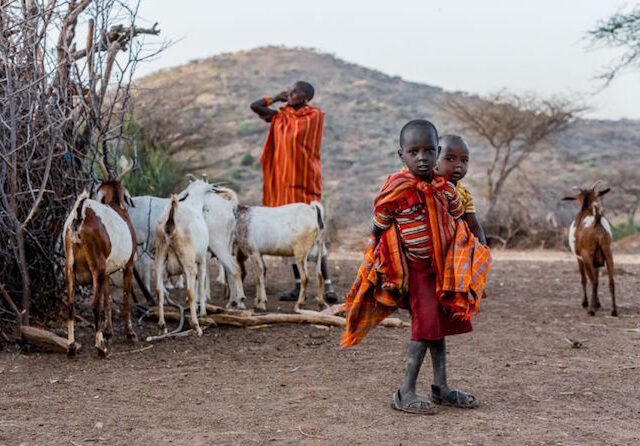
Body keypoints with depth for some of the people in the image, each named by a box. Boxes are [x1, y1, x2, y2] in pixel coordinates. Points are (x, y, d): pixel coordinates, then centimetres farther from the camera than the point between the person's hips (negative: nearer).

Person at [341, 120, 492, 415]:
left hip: (440, 267, 6)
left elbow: (458, 227, 13)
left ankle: (441, 388, 22)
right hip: (413, 268, -6)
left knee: (438, 325, 12)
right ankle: (406, 393, -5)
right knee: (426, 326, -11)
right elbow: (379, 227, -8)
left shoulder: (445, 189, -1)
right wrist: (383, 268, -3)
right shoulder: (397, 188, -17)